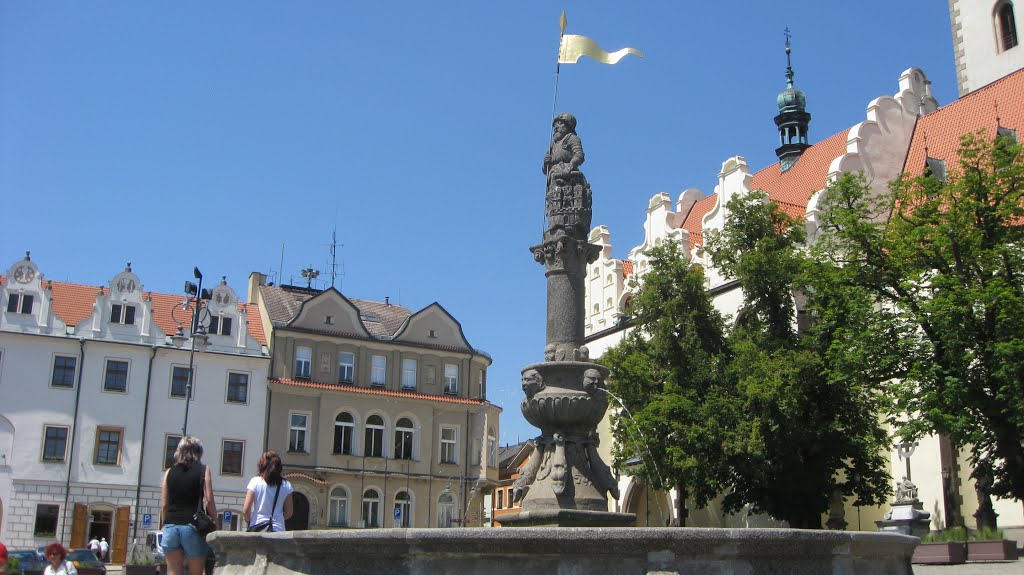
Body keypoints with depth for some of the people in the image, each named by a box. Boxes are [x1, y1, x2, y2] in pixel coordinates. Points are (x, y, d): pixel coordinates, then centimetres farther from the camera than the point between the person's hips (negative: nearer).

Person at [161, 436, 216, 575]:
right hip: (193, 527, -3)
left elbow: (164, 505, 8)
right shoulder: (203, 470, 2)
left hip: (171, 526, 3)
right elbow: (209, 501, -6)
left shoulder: (169, 472, 10)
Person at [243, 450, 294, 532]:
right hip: (278, 530, 1)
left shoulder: (255, 482, -3)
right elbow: (288, 513, 6)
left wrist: (248, 521, 14)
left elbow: (245, 510, -5)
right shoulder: (286, 485, 3)